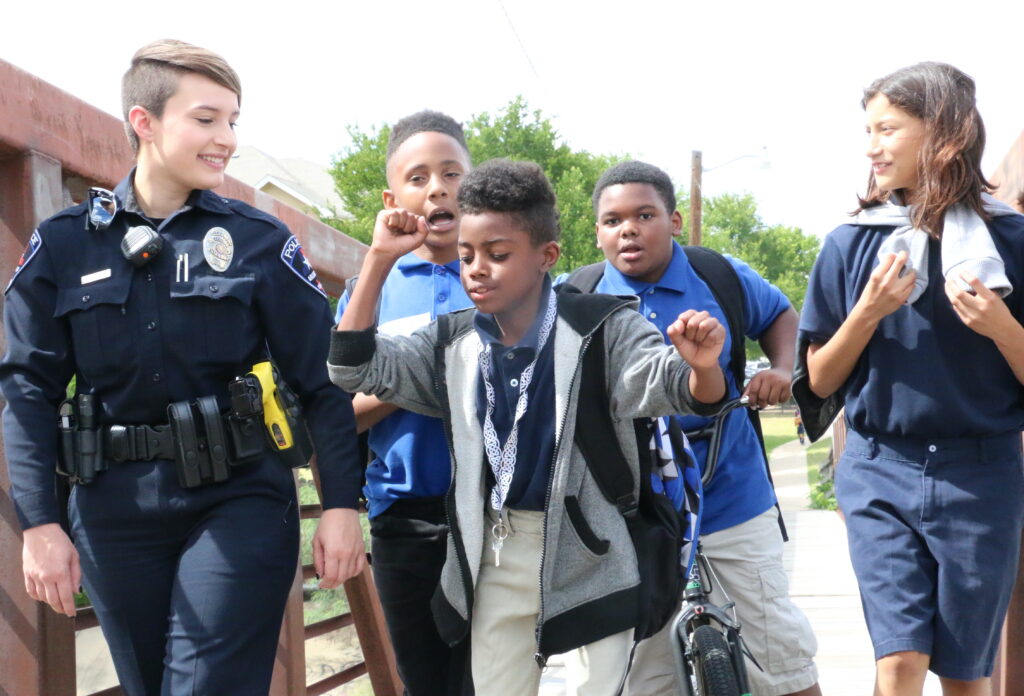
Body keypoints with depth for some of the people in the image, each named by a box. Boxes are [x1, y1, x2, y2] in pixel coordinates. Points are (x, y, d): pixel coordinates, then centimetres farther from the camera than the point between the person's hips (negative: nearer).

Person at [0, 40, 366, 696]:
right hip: (115, 513, 2)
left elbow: (322, 381, 0)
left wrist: (341, 506, -6)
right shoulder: (65, 244, 4)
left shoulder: (259, 241, 1)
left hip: (237, 501, -2)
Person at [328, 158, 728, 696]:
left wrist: (702, 365, -46)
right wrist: (379, 259, -10)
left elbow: (680, 390, -21)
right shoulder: (453, 344, 2)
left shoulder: (602, 328, -12)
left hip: (590, 549, -4)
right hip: (497, 553, 5)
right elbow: (354, 366, -2)